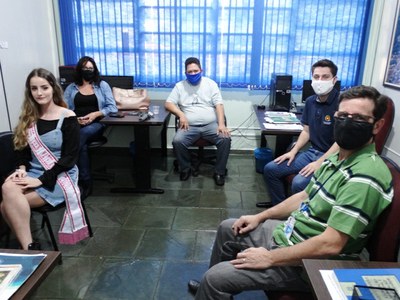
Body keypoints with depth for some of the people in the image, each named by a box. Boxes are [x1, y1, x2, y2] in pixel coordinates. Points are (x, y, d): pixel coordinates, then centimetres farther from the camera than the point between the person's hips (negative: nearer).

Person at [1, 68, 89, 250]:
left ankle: (28, 248, -9)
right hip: (32, 174, 5)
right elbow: (22, 149, 13)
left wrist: (41, 180, -18)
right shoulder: (28, 117, 9)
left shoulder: (67, 118, -8)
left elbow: (69, 158, -12)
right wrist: (22, 169, -8)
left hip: (59, 177, -5)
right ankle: (29, 247, -15)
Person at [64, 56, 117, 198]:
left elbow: (112, 107, 3)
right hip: (75, 124, 1)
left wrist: (95, 114, -11)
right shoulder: (71, 88, 18)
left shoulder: (102, 85, 13)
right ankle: (86, 182, -24)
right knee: (81, 144, -36)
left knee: (80, 135, -36)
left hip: (96, 124, -1)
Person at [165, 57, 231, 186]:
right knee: (177, 141, -28)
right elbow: (168, 104, 4)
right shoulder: (180, 86, 10)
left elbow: (218, 105, 0)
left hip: (211, 124, 0)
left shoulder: (210, 83, 8)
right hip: (190, 126, 0)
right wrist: (181, 114, -14)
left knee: (225, 139, -27)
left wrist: (221, 124, -15)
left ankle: (219, 172, -8)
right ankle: (185, 168, -2)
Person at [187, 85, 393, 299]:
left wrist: (269, 258, -23)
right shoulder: (337, 158, 4)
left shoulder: (365, 176, -27)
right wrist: (260, 217, 11)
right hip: (287, 232, 10)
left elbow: (330, 244, -31)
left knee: (215, 276, -15)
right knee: (227, 229, 22)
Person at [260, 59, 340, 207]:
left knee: (299, 183, -31)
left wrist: (319, 163, -24)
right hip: (311, 152, 8)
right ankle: (279, 204, 21)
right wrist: (293, 151, 3)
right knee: (270, 169, 0)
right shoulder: (310, 101, 5)